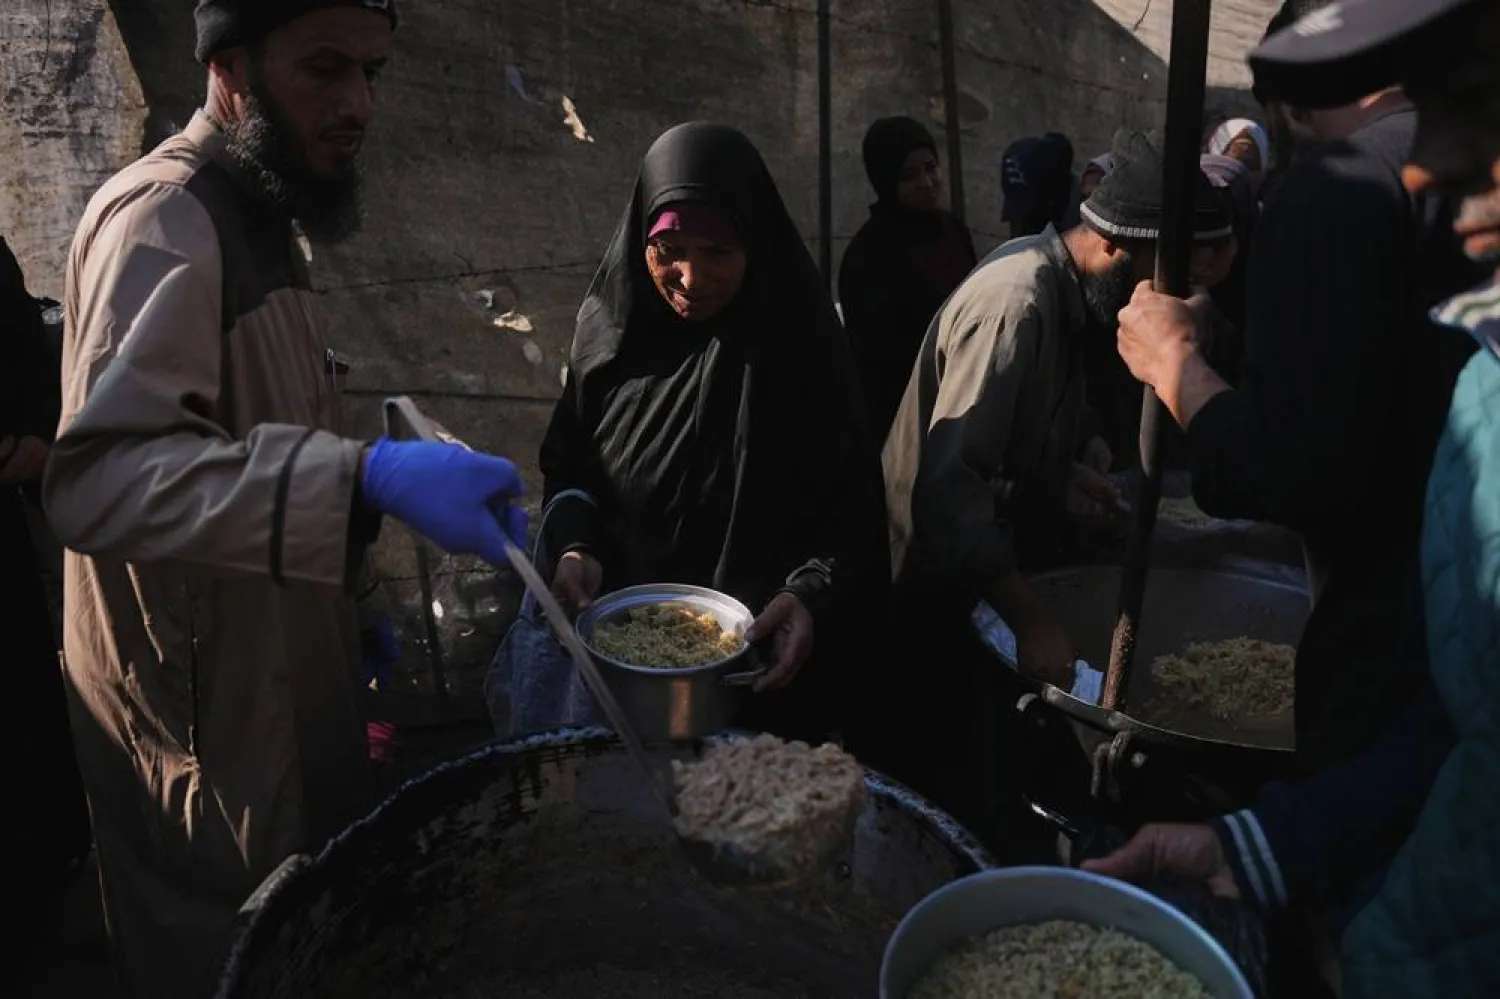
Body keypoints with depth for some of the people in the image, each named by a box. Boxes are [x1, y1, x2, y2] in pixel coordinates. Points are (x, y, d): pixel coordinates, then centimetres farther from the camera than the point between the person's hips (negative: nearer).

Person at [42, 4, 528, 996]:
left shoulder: (257, 222, 12)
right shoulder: (165, 217, -19)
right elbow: (98, 472, -34)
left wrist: (351, 604, 15)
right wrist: (368, 476, -45)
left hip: (278, 697, 9)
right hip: (205, 724, -9)